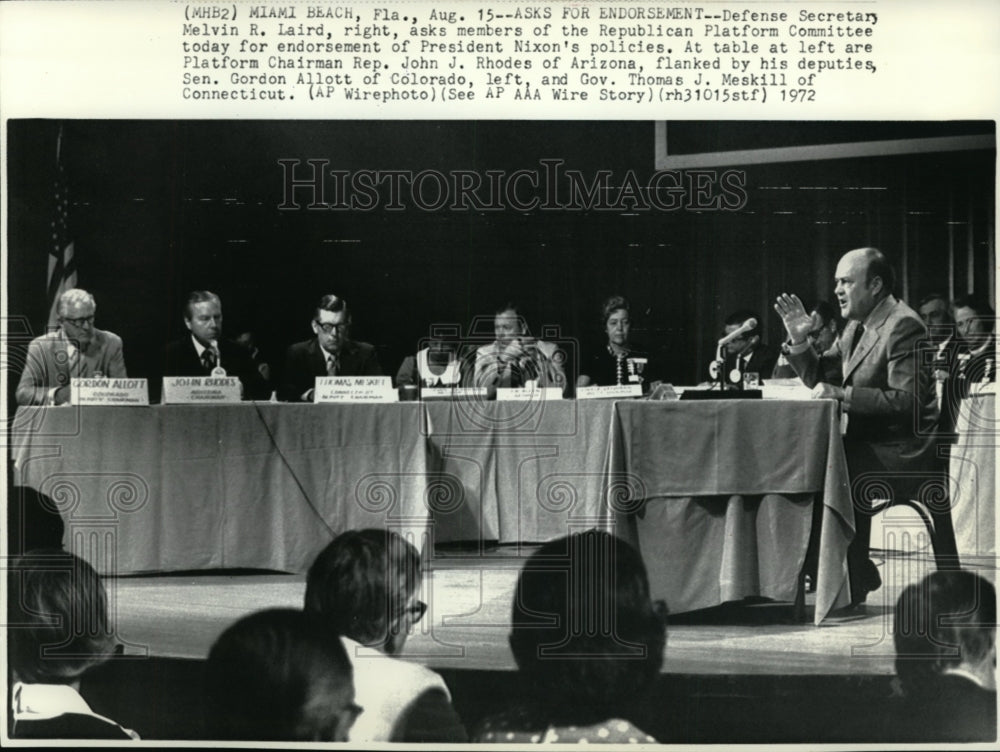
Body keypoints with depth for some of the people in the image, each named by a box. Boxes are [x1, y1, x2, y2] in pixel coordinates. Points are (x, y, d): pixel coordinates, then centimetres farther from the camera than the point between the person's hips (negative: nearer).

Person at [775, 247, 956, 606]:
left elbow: (907, 400, -25)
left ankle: (854, 583, -11)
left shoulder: (903, 326, -16)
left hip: (905, 451, -9)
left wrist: (843, 395, -26)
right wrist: (799, 339, 0)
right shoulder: (856, 327, 13)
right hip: (870, 441, 9)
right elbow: (819, 377, 17)